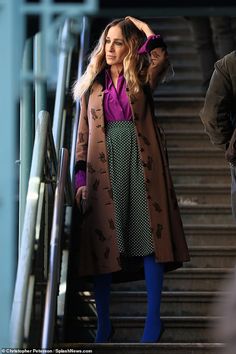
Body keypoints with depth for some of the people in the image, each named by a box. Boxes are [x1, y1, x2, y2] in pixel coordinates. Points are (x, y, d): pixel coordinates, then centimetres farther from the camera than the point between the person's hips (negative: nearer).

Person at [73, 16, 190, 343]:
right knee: (102, 242, -2)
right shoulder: (93, 86, 15)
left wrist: (147, 32, -3)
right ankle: (103, 324, 5)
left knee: (148, 236, -6)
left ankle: (153, 320, -2)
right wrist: (81, 178, 4)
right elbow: (83, 134, 12)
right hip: (103, 168, 2)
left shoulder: (141, 80, 9)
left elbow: (161, 60, -15)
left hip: (140, 164, -2)